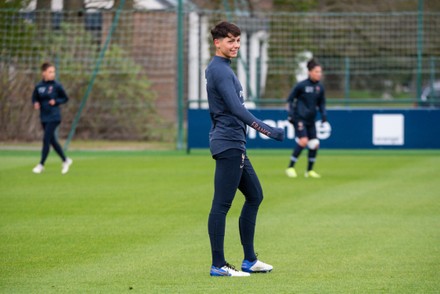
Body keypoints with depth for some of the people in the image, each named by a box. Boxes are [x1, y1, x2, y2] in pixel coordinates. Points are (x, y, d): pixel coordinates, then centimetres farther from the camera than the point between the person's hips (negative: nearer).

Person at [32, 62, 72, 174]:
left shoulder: (57, 86, -7)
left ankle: (41, 165, -2)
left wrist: (56, 101, -14)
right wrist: (36, 103, -7)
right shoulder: (39, 86, 2)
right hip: (44, 117, 5)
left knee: (46, 139, -10)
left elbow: (65, 98, 2)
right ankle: (65, 160, 27)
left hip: (54, 117, -5)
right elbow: (34, 98, 14)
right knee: (52, 141, 11)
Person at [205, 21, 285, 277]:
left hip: (235, 146, 11)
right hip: (228, 145, -11)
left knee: (255, 196, 15)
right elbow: (236, 109, -24)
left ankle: (250, 260, 18)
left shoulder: (222, 69, 18)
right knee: (222, 205, -8)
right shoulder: (220, 71, -14)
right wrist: (268, 130, -27)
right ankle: (218, 265, -7)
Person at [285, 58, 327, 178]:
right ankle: (290, 168, -8)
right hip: (299, 118, -6)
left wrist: (323, 114, 3)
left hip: (310, 119, 6)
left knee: (314, 144, 1)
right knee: (303, 141, -19)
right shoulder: (301, 85, -9)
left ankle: (309, 170, 16)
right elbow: (290, 100, -2)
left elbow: (321, 103, 18)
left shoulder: (320, 87, 7)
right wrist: (290, 113, -10)